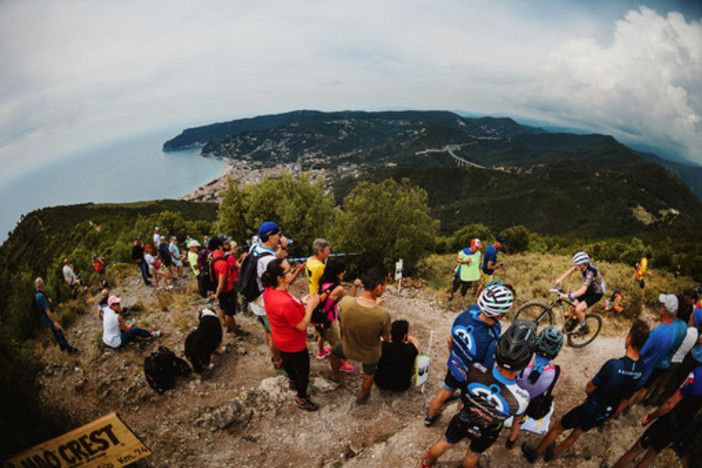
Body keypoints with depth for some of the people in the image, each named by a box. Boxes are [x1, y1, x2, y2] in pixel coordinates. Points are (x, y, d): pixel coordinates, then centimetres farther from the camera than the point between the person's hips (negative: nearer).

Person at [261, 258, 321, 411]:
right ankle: (301, 398, 42)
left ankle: (293, 381, 63)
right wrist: (310, 306, -20)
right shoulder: (286, 302, -43)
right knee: (303, 370, 18)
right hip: (293, 345, -8)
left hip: (281, 340, 8)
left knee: (287, 361, 35)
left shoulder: (268, 290, -15)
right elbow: (302, 326, -29)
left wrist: (302, 303, -6)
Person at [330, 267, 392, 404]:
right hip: (371, 354, -1)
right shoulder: (383, 315, -38)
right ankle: (362, 396, 60)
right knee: (368, 376, 33)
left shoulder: (345, 302, -33)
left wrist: (374, 304, -5)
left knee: (335, 351, 38)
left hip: (348, 349, 2)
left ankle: (335, 376, 64)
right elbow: (386, 337, -17)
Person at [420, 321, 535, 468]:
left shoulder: (475, 371, -40)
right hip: (486, 433, -1)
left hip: (462, 421, 1)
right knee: (473, 455, 33)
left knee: (444, 444, 31)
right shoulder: (521, 399, -42)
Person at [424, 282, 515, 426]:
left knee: (445, 392, 31)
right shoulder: (493, 342, -44)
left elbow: (450, 340, -8)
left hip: (453, 366, 4)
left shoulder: (468, 312, -28)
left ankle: (429, 417, 57)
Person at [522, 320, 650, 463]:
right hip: (606, 414, 6)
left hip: (591, 409, -6)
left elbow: (589, 388, -21)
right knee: (576, 435, 27)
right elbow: (627, 393, 2)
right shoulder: (641, 369, -15)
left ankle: (534, 453, 34)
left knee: (558, 427, 16)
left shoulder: (613, 365, -34)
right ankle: (552, 453, 47)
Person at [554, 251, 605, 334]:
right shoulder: (583, 264, -17)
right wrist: (561, 279, -11)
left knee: (578, 309, -19)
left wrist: (567, 295, -52)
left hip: (597, 293, -7)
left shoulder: (590, 273, -38)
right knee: (573, 305, 2)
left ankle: (584, 328, 5)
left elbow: (583, 290, -44)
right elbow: (571, 270, 1)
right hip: (589, 288, 7)